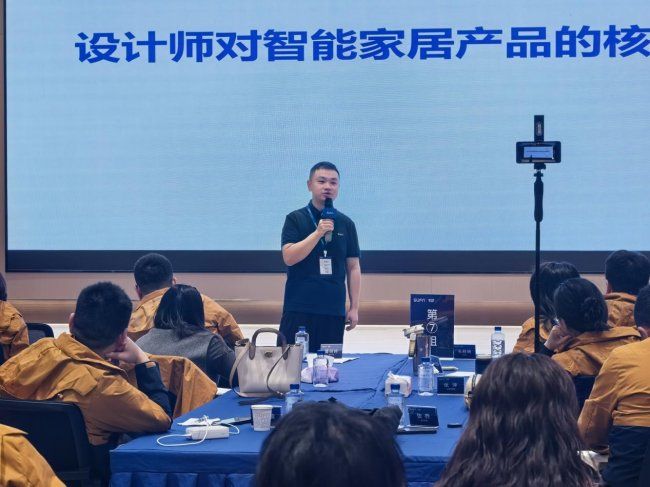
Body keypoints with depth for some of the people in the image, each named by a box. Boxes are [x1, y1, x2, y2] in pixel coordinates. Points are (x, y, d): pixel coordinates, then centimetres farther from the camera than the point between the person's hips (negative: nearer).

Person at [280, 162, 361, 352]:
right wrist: (318, 233, -17)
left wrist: (354, 307, 6)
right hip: (299, 309, -2)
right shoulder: (295, 219, 2)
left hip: (334, 310, 3)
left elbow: (353, 267, 11)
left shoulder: (346, 224, 11)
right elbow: (289, 257, -10)